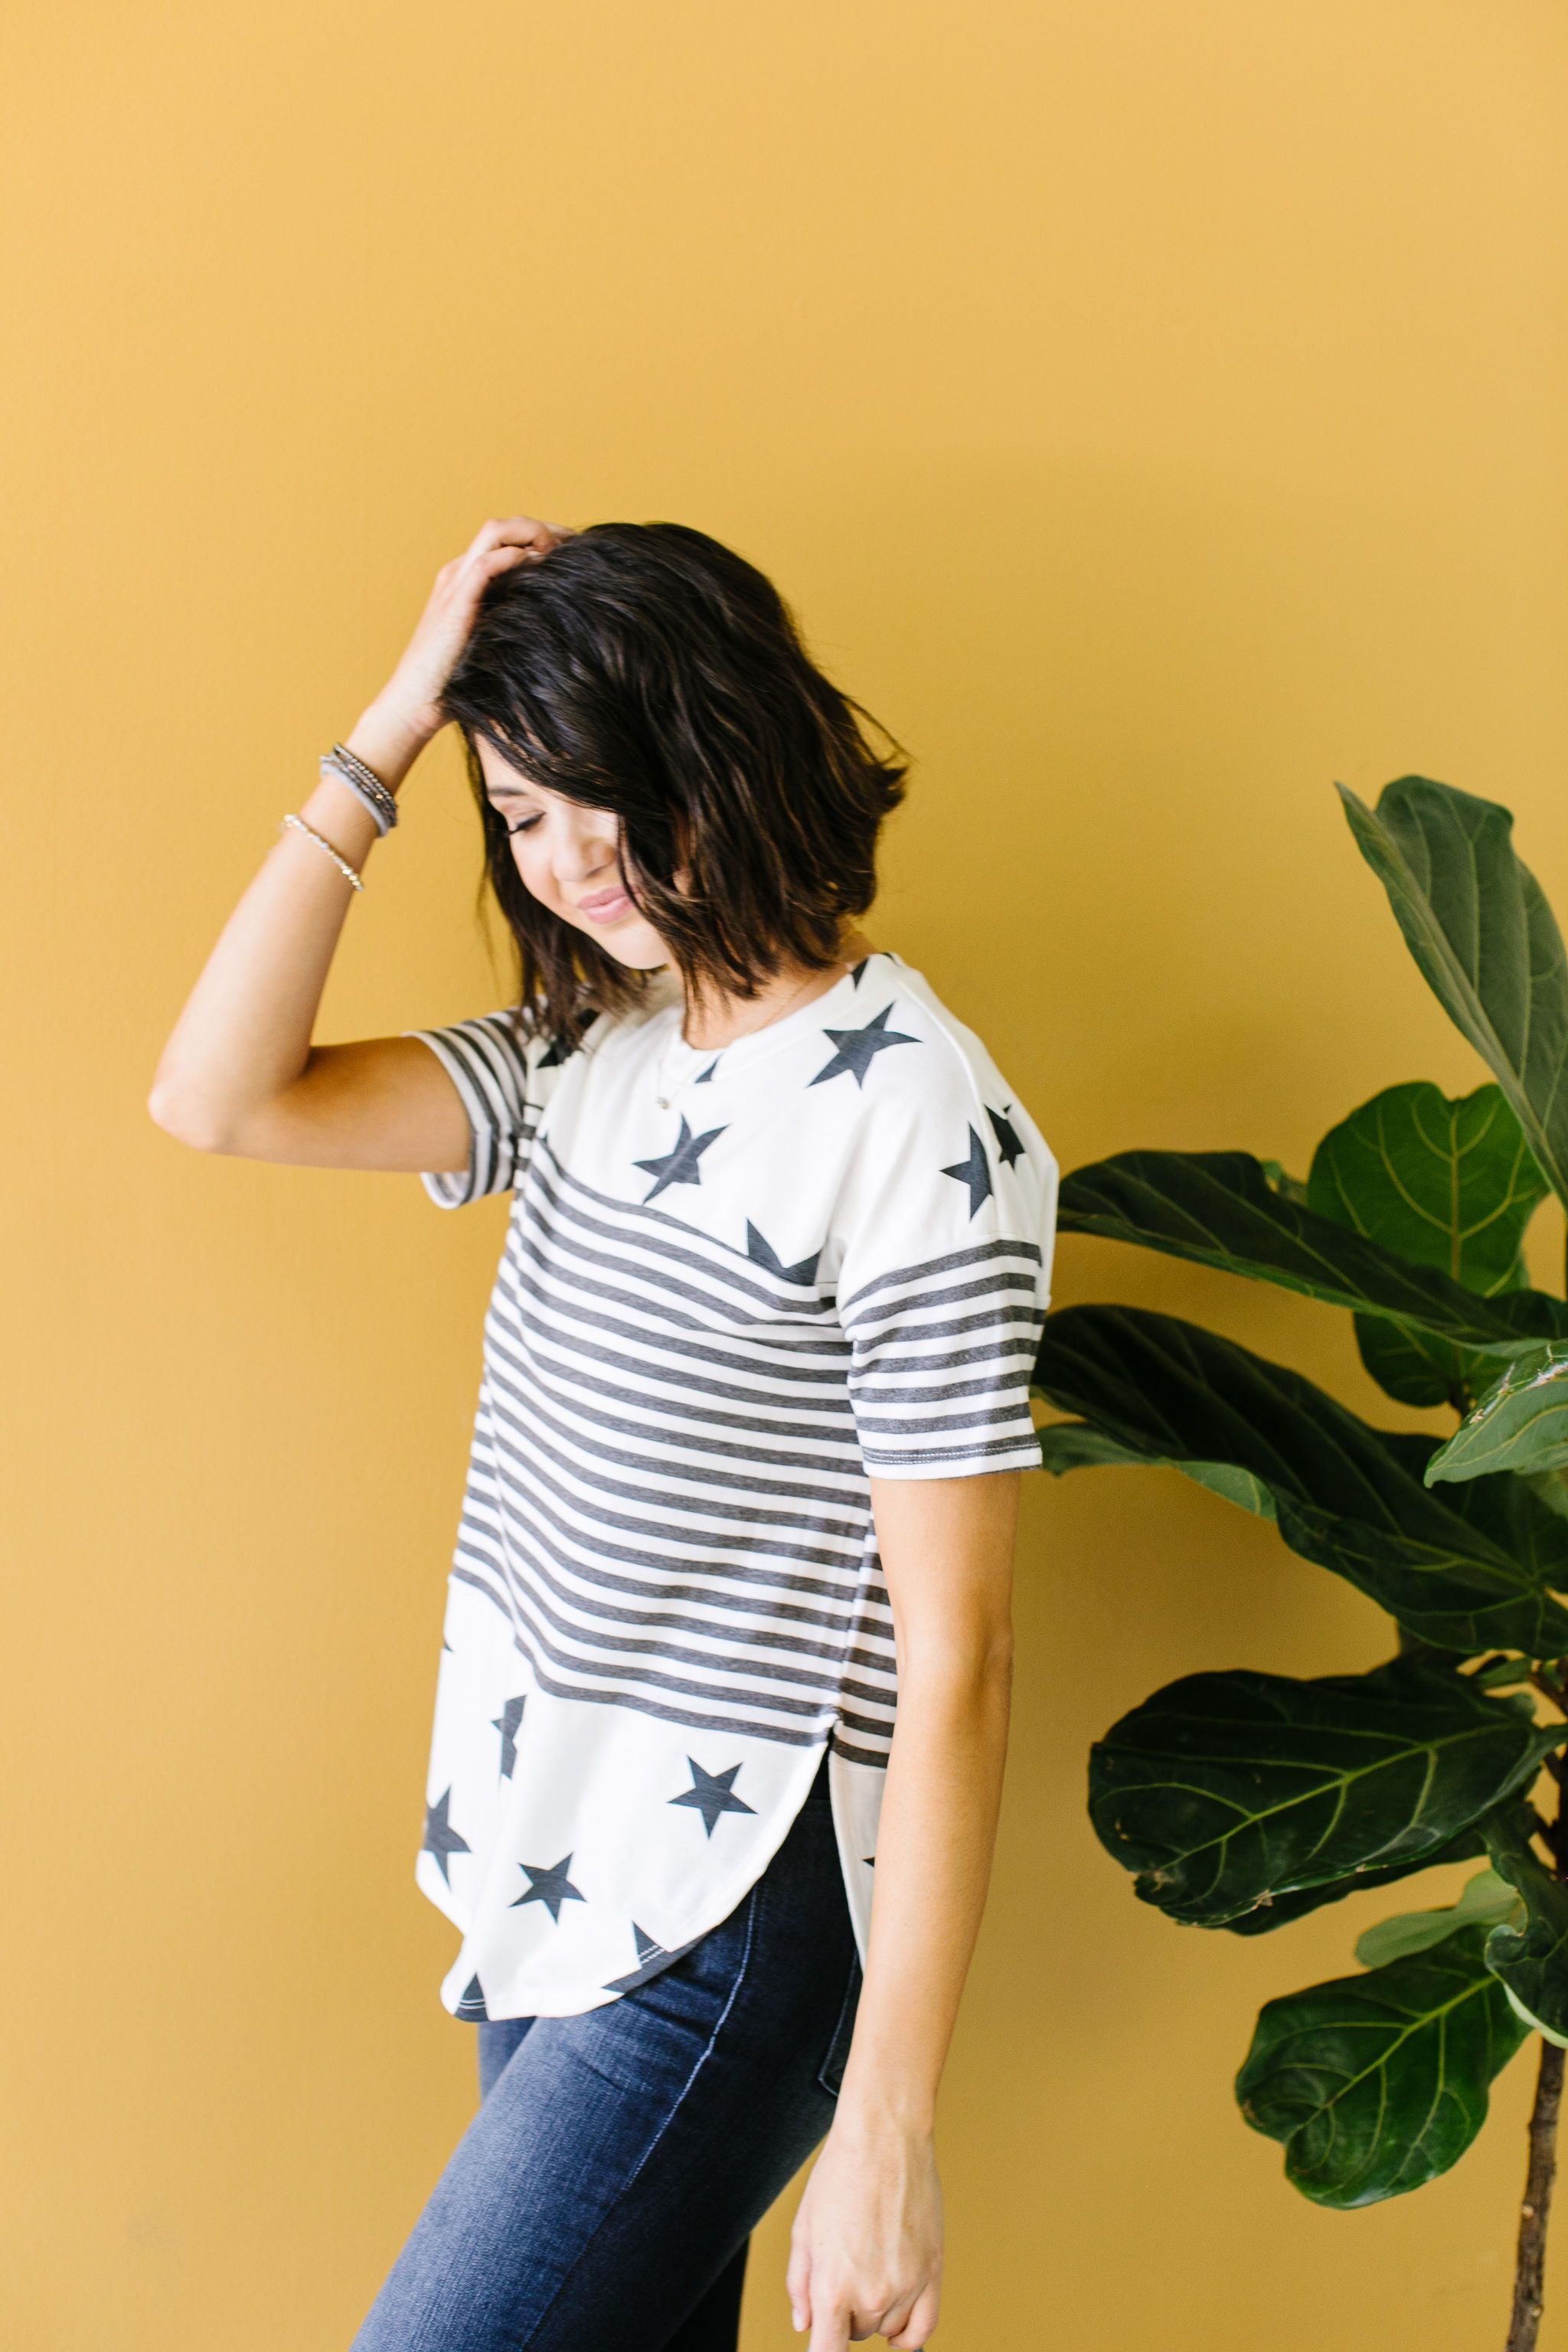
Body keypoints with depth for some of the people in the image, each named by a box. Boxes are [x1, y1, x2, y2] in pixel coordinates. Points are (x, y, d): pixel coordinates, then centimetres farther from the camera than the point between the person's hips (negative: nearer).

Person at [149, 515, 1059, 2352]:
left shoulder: (915, 1127, -19)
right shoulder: (591, 1059, 5)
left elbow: (952, 1661, -19)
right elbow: (220, 1097, -3)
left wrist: (885, 2134, -18)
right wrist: (392, 729, -6)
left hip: (723, 1935, -7)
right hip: (543, 1871, 7)